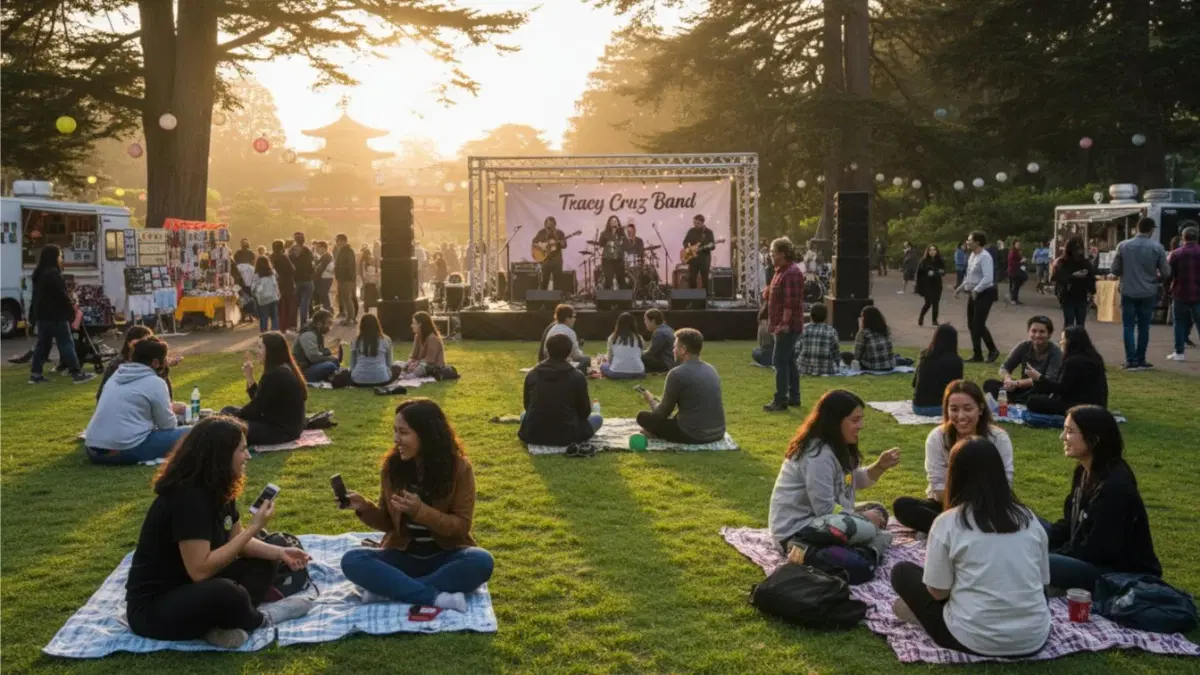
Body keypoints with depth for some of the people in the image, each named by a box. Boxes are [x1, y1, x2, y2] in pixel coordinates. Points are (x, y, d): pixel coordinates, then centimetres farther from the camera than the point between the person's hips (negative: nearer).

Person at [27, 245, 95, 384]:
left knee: (42, 344, 12)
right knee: (66, 344, -6)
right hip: (56, 315, -9)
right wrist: (72, 307, -2)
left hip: (42, 315, 9)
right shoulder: (53, 274, -17)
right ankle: (77, 374, -5)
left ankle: (35, 374, 11)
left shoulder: (39, 274, 15)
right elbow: (62, 295, -18)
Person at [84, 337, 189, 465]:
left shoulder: (117, 375, 17)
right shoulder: (155, 382, -4)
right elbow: (168, 425, 2)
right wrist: (171, 411, 24)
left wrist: (169, 408, 37)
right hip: (125, 451, -7)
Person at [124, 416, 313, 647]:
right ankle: (260, 619, -5)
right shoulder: (188, 498, -26)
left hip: (191, 589, 10)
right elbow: (200, 570, -31)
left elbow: (235, 539, 14)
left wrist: (278, 553, -4)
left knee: (264, 564, 3)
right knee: (226, 593, -37)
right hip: (152, 608, -10)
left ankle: (226, 624, -17)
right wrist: (254, 528, -25)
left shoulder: (217, 490, 3)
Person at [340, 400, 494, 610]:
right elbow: (388, 522, 7)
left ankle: (388, 589, -28)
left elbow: (462, 526, -11)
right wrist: (364, 507, -13)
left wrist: (420, 511, -24)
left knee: (481, 561, -34)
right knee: (351, 560, -24)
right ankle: (437, 597, -33)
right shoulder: (392, 465, -3)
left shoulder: (459, 468, -11)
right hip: (403, 556, 2)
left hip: (446, 556, -2)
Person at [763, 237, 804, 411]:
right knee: (789, 361, 13)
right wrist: (769, 293, 13)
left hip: (788, 325, -11)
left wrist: (785, 323, -25)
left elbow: (791, 302, -24)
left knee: (780, 361, -10)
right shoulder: (782, 270, 16)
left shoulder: (791, 273, -18)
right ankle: (794, 397, 19)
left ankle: (781, 400, -8)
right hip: (783, 324, 11)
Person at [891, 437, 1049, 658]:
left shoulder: (948, 523, -9)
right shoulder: (1028, 518, 4)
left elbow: (938, 592, -5)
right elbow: (1042, 582, 12)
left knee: (902, 572, 15)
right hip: (1035, 639, 3)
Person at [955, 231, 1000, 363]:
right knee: (972, 325, 9)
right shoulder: (972, 256, 10)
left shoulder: (985, 257, -19)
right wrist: (960, 288, 14)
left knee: (978, 325, -10)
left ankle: (993, 350, 8)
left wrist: (976, 290, -24)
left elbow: (988, 278, -27)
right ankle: (978, 355, 16)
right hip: (974, 294, 9)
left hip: (984, 294, -9)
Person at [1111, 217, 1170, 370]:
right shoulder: (1157, 247, -6)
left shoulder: (1123, 246, -5)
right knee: (1144, 327, 10)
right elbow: (1166, 273, -4)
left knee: (1128, 326, 4)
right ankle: (1140, 360, 14)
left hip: (1128, 292, 0)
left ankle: (1131, 360, -2)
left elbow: (1114, 270, 0)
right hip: (1148, 293, 0)